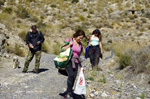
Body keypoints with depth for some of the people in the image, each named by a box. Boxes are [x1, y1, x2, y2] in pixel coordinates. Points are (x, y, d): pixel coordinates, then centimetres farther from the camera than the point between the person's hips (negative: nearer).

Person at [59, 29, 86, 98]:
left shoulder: (80, 44, 14)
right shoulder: (69, 40, 1)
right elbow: (62, 49, -2)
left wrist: (80, 65, 22)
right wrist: (69, 44, -12)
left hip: (75, 62, 5)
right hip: (68, 61, -5)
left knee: (73, 78, -4)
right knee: (71, 75, -25)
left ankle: (67, 93, 9)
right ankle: (69, 92, -18)